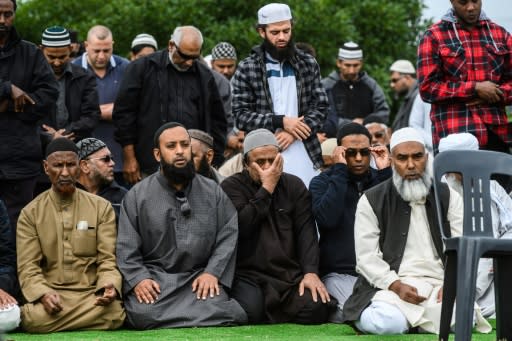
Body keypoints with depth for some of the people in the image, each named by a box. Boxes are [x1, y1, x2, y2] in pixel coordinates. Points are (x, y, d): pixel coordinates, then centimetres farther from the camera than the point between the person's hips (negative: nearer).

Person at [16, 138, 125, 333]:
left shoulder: (101, 207, 9)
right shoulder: (30, 213, 7)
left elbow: (108, 259, 4)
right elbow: (28, 267, 0)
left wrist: (110, 285, -19)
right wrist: (43, 294, -21)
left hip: (92, 293, 2)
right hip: (51, 293, -2)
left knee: (113, 315, -33)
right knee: (36, 319, -37)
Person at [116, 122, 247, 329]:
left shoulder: (213, 192, 10)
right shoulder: (137, 195, 6)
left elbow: (228, 236, 3)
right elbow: (126, 247, 2)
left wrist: (212, 273, -12)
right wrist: (138, 279, -15)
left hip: (199, 277, 1)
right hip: (154, 276, -1)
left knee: (216, 310, -30)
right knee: (144, 314, -31)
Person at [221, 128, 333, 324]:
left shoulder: (294, 185, 11)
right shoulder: (232, 187, 3)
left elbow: (306, 233, 2)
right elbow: (241, 227, -14)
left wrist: (311, 272, -13)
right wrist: (267, 188, -12)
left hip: (290, 274, 3)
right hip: (248, 275, -3)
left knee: (315, 308, -25)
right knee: (249, 311, -33)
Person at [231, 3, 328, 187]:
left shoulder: (308, 64, 7)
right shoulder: (246, 69, 1)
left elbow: (321, 107, 4)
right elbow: (241, 116, -4)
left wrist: (294, 132, -11)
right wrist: (281, 122, -14)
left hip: (305, 157, 2)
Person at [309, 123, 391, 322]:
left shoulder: (381, 180, 14)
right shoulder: (322, 182, 6)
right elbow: (327, 218, -16)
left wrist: (386, 172, -7)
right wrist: (340, 171, -11)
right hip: (340, 274, -3)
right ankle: (331, 309, 2)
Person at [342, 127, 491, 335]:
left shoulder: (449, 198, 12)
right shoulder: (371, 201, 6)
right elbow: (367, 256, -2)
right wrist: (396, 286, -17)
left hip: (439, 285, 2)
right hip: (390, 286, -2)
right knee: (386, 324, -35)